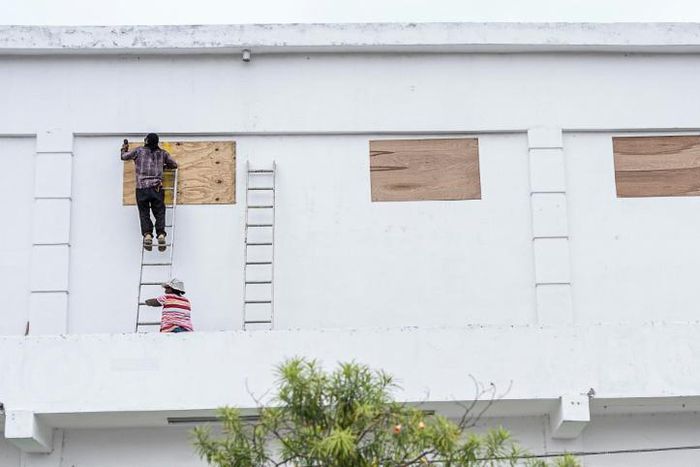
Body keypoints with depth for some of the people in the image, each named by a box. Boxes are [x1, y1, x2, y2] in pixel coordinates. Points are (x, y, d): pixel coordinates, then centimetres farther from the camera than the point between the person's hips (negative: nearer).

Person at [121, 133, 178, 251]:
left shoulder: (139, 151, 8)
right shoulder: (162, 153, 13)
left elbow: (124, 156, 21)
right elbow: (174, 165, 22)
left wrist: (124, 148, 42)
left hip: (141, 188, -1)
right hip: (156, 187, 1)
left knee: (144, 213, 2)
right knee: (159, 213, 1)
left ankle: (147, 234, -16)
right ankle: (161, 234, -18)